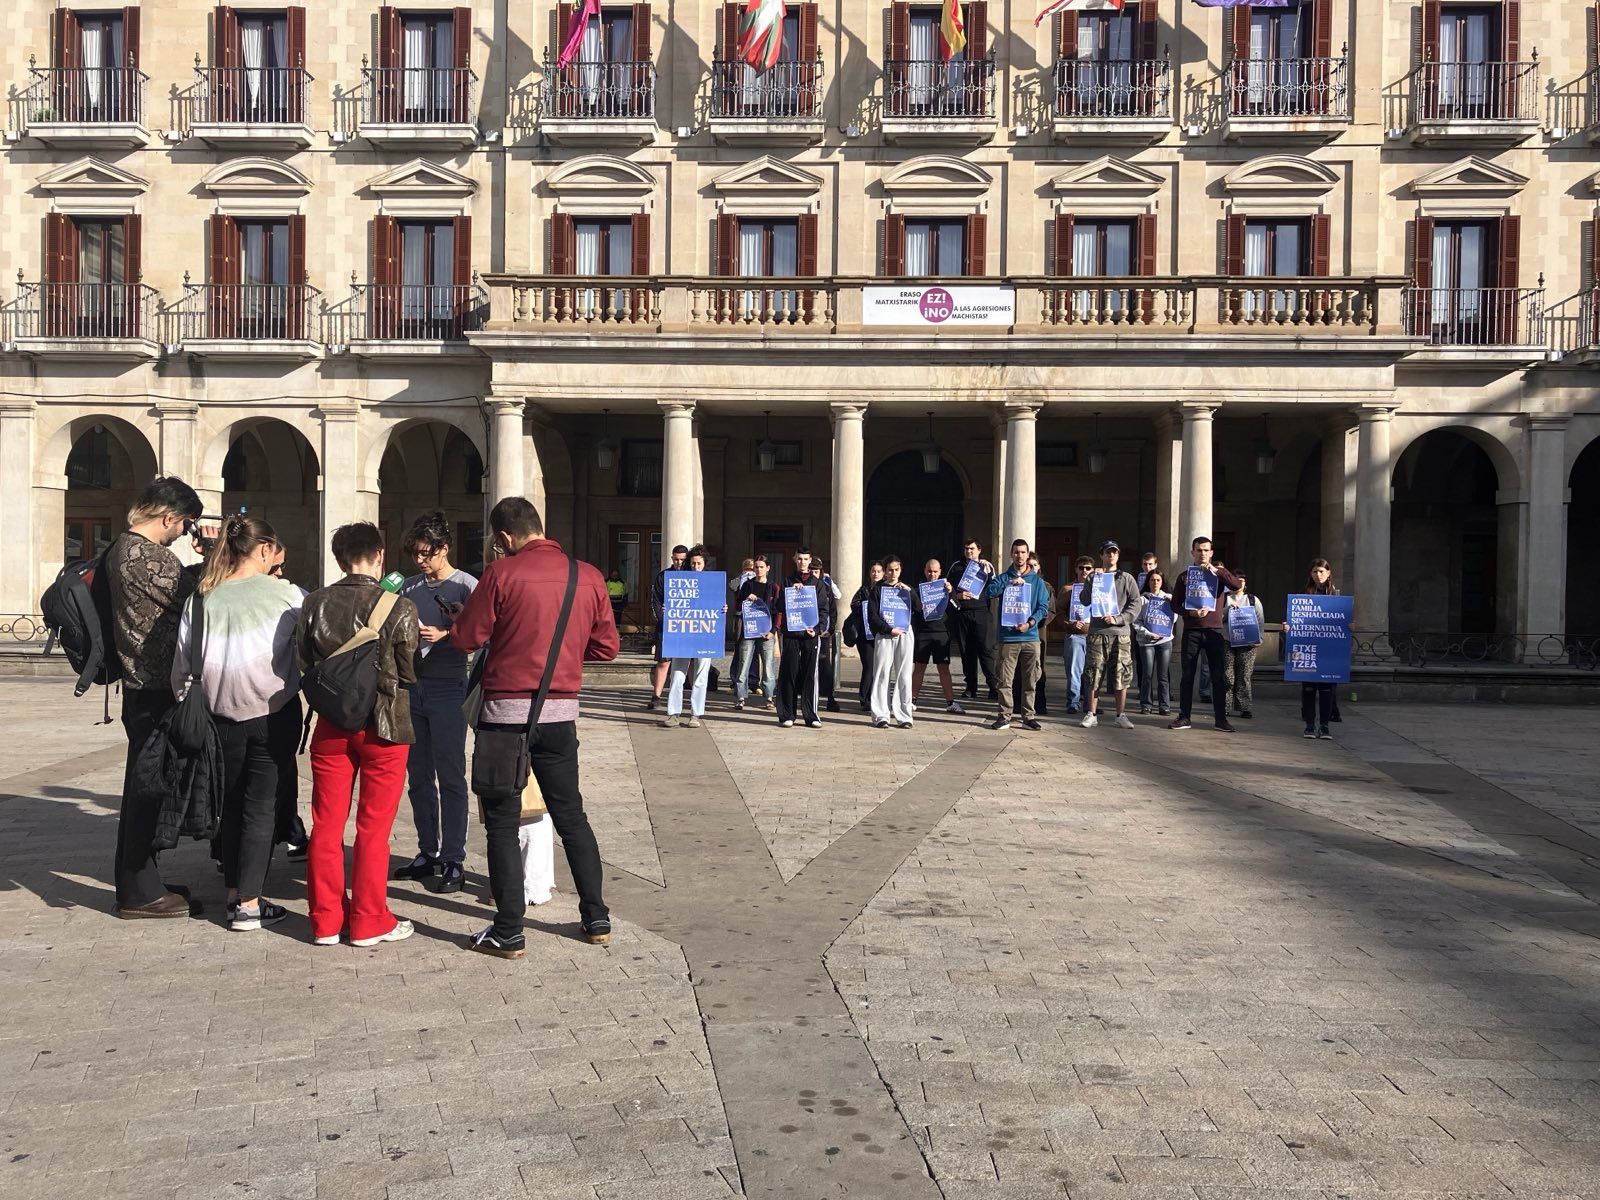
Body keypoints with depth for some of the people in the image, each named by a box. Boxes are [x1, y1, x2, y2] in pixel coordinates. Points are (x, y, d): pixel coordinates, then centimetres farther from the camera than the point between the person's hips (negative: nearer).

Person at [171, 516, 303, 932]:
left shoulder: (202, 598, -2)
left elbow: (182, 663, 4)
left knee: (231, 804, 16)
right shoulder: (283, 594, -10)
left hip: (223, 715, 3)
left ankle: (234, 894, 25)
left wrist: (184, 704, 18)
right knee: (261, 806, 3)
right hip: (271, 713, -3)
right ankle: (249, 905, 5)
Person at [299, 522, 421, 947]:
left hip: (331, 725, 3)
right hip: (383, 726, -3)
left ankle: (326, 919, 20)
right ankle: (368, 921, 15)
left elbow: (305, 665, 4)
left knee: (326, 825, 12)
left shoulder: (314, 603, -4)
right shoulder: (399, 608, -15)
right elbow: (410, 674, -8)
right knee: (373, 828, 7)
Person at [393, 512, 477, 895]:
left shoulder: (466, 586, -4)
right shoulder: (409, 586, 13)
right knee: (419, 775, 12)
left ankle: (453, 860, 4)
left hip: (448, 689, -6)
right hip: (411, 686, 6)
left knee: (450, 777, -2)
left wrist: (444, 635, -24)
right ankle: (427, 853, 22)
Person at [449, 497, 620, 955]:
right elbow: (607, 646, 5)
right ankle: (597, 918, 22)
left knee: (502, 821, 6)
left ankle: (508, 933, 9)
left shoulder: (502, 573, -10)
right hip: (561, 711, 4)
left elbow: (465, 639, -6)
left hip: (506, 709, -4)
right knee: (570, 814, 16)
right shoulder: (589, 576, 1)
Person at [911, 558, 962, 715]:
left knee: (944, 668, 2)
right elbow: (916, 607, 0)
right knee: (919, 667, 3)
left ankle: (950, 702, 6)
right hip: (922, 632, -1)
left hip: (941, 632, 1)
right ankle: (912, 701, 10)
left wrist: (950, 592, -17)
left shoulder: (945, 585, 10)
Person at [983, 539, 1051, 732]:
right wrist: (1010, 583, -13)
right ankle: (1005, 716, 6)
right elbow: (988, 593, -9)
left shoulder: (1037, 580, 10)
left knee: (1030, 681, 4)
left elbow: (1044, 606, 4)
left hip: (1030, 637, 1)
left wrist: (1030, 623, -11)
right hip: (1008, 638, -1)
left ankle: (1028, 717, 12)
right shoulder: (1003, 578, 8)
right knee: (1004, 680, -2)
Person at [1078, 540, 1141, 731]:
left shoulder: (1126, 579, 9)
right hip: (1096, 632, 0)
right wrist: (1094, 580, -12)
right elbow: (1085, 600, -2)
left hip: (1120, 633, 0)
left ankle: (1121, 716, 9)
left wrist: (1117, 619, -11)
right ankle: (1092, 714, 7)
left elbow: (1135, 604, 1)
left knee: (1122, 676, 1)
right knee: (1093, 675, 0)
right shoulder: (1093, 577, 11)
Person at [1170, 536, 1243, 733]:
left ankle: (1221, 718, 6)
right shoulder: (1184, 576, 9)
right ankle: (1184, 717, 8)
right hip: (1191, 630, 0)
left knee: (1219, 676, -1)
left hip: (1214, 631, 0)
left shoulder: (1218, 574, 8)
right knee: (1187, 675, 3)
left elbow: (1236, 585, -11)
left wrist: (1215, 569, -16)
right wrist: (1191, 613, -12)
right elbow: (1175, 604, 6)